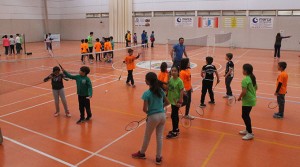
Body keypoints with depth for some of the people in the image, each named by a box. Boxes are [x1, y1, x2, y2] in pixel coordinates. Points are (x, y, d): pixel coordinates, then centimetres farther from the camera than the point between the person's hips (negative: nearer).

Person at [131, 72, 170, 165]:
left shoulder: (147, 93, -16)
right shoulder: (160, 91, 1)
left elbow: (145, 109, -16)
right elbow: (167, 102, 11)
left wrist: (148, 112, 4)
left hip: (153, 117, -5)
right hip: (162, 115, 5)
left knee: (147, 137, 17)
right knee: (160, 137, 15)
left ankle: (142, 153, 39)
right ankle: (158, 158, 25)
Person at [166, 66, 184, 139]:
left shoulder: (179, 81, -18)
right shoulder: (170, 79, 1)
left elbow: (182, 91, -18)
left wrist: (180, 101, -19)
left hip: (176, 101, -7)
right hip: (172, 100, 7)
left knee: (173, 116, -3)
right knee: (175, 115, 19)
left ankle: (174, 132, 8)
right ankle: (176, 129, 33)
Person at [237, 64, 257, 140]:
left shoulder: (245, 80, -21)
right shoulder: (253, 78, 7)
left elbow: (244, 92, -25)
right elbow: (256, 88, 17)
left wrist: (239, 97, -9)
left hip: (247, 101, -9)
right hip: (252, 99, 9)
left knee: (245, 116, 0)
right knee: (246, 115, 20)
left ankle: (250, 133, 5)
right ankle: (247, 130, 32)